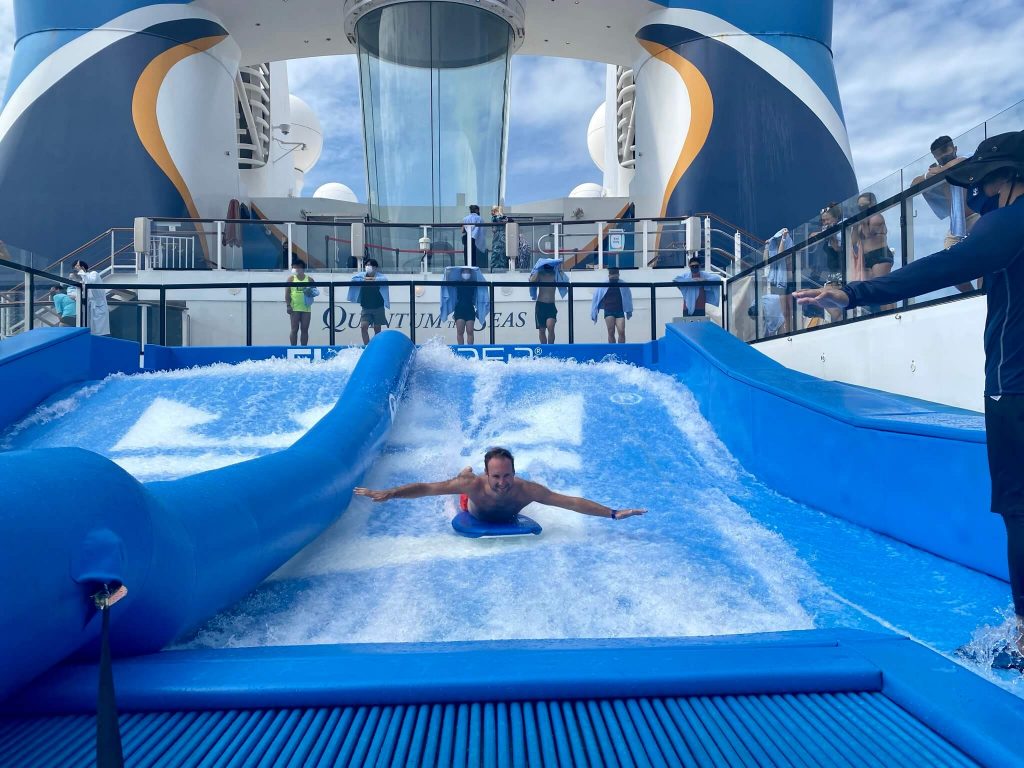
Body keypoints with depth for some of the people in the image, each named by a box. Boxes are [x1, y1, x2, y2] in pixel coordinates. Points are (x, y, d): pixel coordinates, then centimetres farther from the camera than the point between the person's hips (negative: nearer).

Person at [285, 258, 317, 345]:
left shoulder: (309, 279, 6)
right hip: (294, 308, -2)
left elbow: (315, 291, 13)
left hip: (306, 308, 2)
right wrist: (288, 305, -10)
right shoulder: (291, 278, 2)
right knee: (294, 329, 1)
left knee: (305, 329, 5)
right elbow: (287, 292, -2)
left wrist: (311, 293, -11)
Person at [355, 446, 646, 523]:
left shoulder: (525, 489, -49)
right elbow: (425, 488, -45)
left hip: (508, 517, 1)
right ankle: (466, 473, 62)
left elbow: (572, 502, -48)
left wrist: (612, 513, -51)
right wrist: (387, 493, -53)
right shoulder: (474, 485, -49)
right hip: (476, 512, -1)